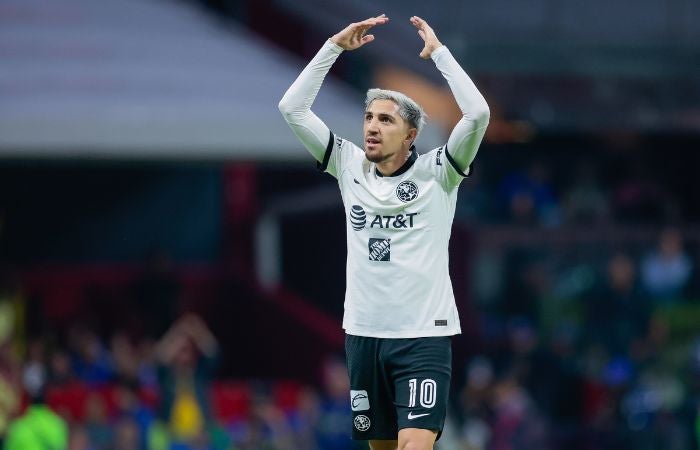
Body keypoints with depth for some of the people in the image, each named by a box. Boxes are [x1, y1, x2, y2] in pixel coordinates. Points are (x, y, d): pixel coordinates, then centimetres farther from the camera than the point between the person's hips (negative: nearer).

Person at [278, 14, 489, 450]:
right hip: (363, 333, 5)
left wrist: (438, 51, -11)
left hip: (424, 336, -5)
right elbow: (293, 108, 6)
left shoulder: (435, 172, -4)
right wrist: (335, 46, 1)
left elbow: (477, 113, -18)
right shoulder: (350, 167, 7)